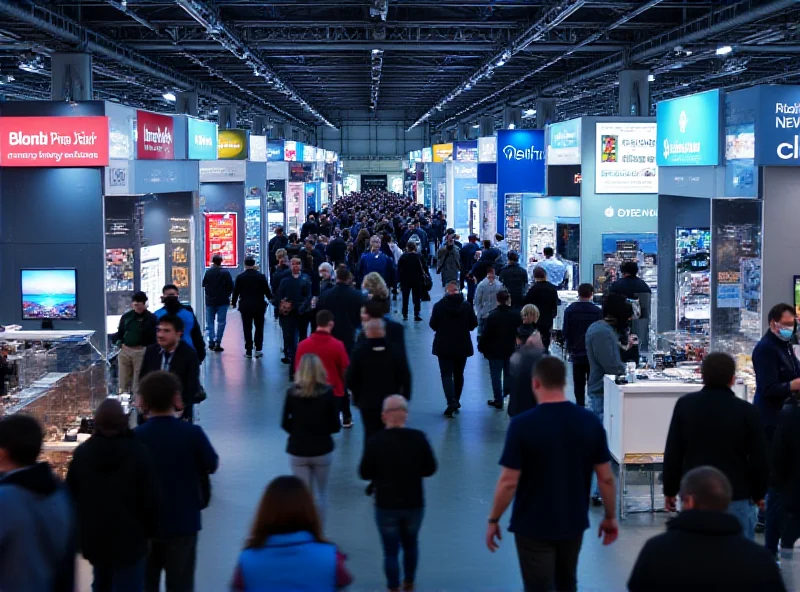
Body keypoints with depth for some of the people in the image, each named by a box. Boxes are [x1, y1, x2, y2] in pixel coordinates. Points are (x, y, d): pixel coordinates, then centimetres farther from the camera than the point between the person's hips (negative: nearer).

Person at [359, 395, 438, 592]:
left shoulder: (375, 441, -16)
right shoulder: (418, 438, -12)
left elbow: (365, 473, -8)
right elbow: (430, 469, -2)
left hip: (386, 506, -3)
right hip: (414, 504, 3)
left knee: (391, 550, 9)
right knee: (411, 544, 25)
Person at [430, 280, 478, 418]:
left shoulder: (439, 306, -11)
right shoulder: (466, 306, -7)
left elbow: (433, 324, -6)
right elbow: (474, 324, -1)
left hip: (444, 346, -2)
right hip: (462, 346, 2)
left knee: (446, 374, 0)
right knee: (458, 374, 17)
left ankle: (451, 401, -20)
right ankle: (456, 402, 28)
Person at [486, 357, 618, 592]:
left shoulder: (522, 425, -17)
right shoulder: (591, 422, -6)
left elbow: (509, 482, -16)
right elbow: (606, 478, -3)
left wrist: (494, 520, -4)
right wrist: (610, 517, 11)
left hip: (533, 526, -4)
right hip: (574, 523, 4)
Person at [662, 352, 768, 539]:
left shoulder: (685, 405, -2)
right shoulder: (747, 411, -8)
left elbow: (673, 453, 2)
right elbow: (759, 459, -2)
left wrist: (670, 490, 13)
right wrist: (758, 493, 14)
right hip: (737, 497, -2)